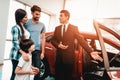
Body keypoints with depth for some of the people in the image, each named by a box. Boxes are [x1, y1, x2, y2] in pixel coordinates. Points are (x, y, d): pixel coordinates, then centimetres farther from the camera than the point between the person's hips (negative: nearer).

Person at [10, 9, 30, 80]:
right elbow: (15, 42, -19)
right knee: (15, 74, -2)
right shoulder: (15, 28, -11)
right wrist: (22, 52, -33)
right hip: (17, 55, -8)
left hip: (24, 54, 8)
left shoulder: (24, 27, 13)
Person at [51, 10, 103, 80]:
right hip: (59, 57, 3)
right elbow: (53, 40, 10)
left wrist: (91, 52, -19)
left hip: (69, 58, -3)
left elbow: (82, 40, -8)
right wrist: (58, 45, -13)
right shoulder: (57, 28, 10)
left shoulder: (74, 28, -1)